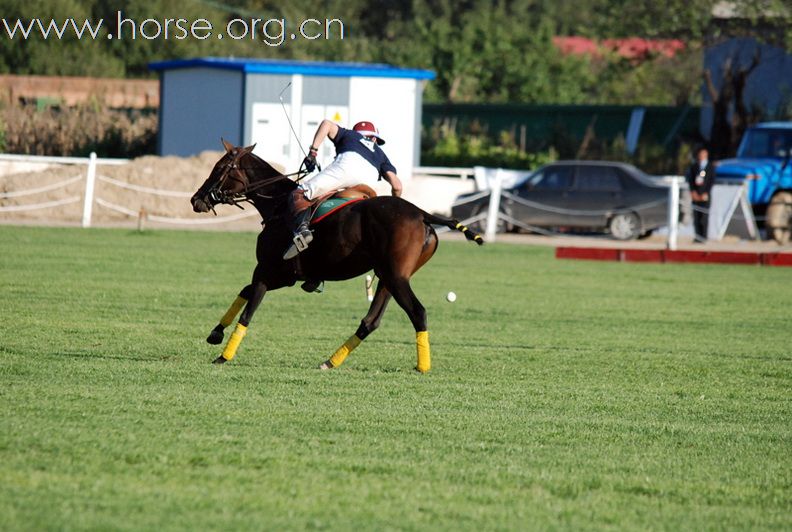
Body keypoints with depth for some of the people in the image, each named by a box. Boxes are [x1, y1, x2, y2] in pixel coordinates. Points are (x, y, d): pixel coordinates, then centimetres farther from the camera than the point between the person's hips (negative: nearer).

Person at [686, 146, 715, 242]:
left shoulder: (711, 167, 4)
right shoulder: (693, 166, 11)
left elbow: (712, 181, 0)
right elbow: (690, 179, 8)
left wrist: (706, 193, -8)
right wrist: (693, 191, -5)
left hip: (705, 195, -3)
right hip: (695, 194, 3)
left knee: (704, 216, -7)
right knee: (696, 216, -1)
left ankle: (703, 237, -5)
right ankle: (698, 236, 3)